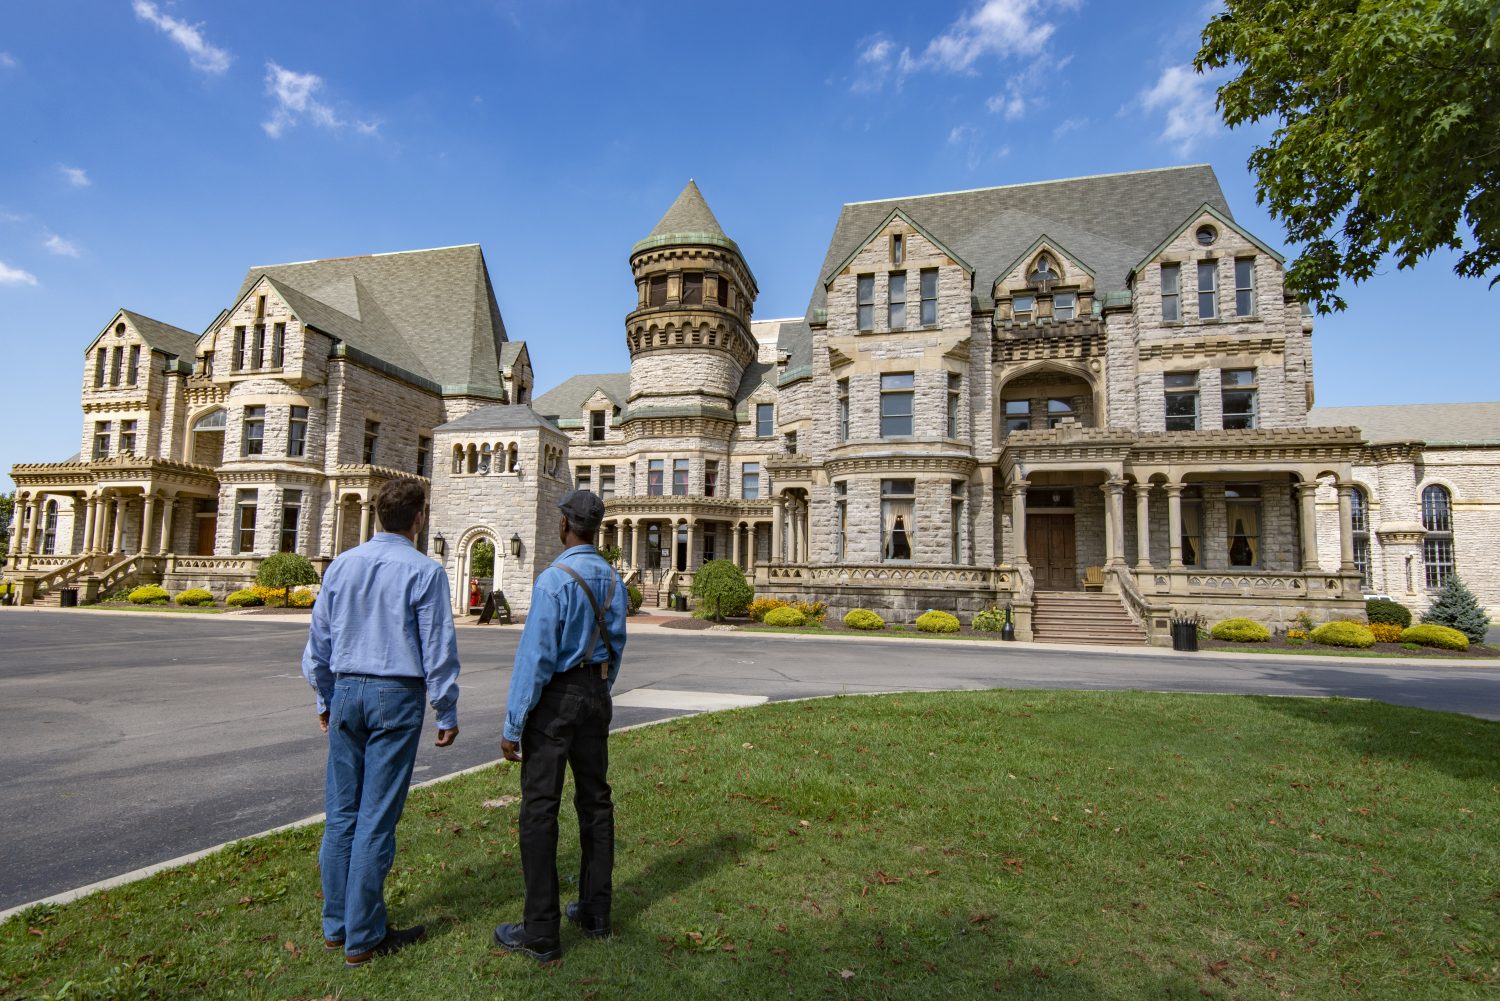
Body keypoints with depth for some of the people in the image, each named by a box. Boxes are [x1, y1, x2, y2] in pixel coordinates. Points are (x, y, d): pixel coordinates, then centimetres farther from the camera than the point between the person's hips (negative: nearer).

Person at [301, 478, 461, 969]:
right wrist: (447, 714, 1)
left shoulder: (342, 564, 5)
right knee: (377, 818, 2)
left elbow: (318, 639, 11)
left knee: (341, 812, 14)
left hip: (346, 690, 5)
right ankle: (362, 937, 13)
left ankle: (336, 924, 26)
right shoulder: (424, 572, -10)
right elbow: (438, 650, -8)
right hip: (396, 695, -5)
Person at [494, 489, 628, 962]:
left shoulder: (554, 579, -18)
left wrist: (513, 725, -13)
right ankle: (594, 912, 26)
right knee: (595, 798, 14)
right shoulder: (613, 580, 5)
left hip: (555, 696, -7)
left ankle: (541, 933, 8)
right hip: (596, 695, 7)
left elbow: (535, 656, -19)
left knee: (540, 806, 0)